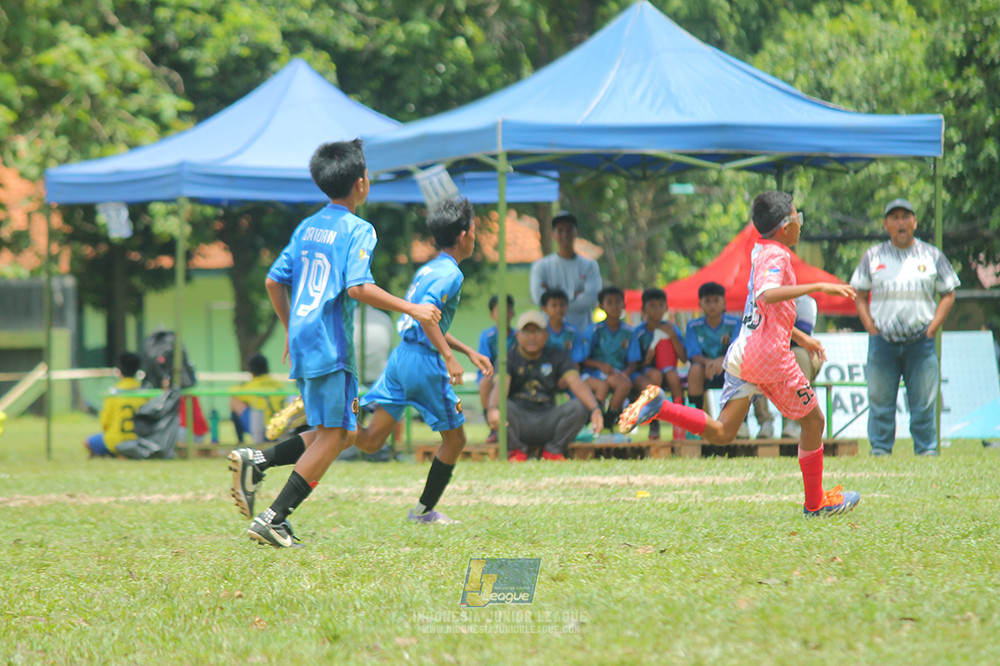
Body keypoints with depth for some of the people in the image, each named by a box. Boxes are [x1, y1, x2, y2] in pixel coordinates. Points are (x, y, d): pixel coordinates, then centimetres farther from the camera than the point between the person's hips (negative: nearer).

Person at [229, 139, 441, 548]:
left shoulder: (307, 227, 15)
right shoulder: (357, 230, -8)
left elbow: (274, 280, 18)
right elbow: (358, 287, -20)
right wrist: (412, 309, -12)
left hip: (302, 340, 8)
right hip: (331, 345, -8)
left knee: (339, 432, 15)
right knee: (334, 435, -4)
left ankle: (254, 461, 1)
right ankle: (273, 519, -10)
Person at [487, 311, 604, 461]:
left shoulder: (557, 357, 9)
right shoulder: (509, 358, 1)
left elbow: (577, 384, -8)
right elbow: (501, 386, -20)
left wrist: (595, 409, -28)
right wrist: (492, 409, -45)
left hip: (547, 422, 2)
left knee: (579, 407, -23)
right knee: (503, 406, -34)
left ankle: (553, 450, -2)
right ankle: (516, 451, -8)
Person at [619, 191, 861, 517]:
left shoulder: (760, 251, 19)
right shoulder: (775, 255, -10)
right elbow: (766, 295, -31)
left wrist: (800, 337, 34)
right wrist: (818, 287, -32)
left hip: (742, 353, 8)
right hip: (771, 355, -8)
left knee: (720, 433, 3)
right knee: (813, 420, 9)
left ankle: (657, 406, -12)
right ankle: (816, 502, 17)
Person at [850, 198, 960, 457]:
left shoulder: (932, 256, 9)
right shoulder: (873, 257, 9)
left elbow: (948, 294, 11)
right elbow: (860, 296, 12)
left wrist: (932, 328, 0)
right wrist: (872, 329, 0)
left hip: (921, 341, 0)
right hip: (883, 340, 0)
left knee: (924, 404, -1)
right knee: (880, 402, 0)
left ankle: (927, 451, 7)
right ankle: (880, 450, 7)